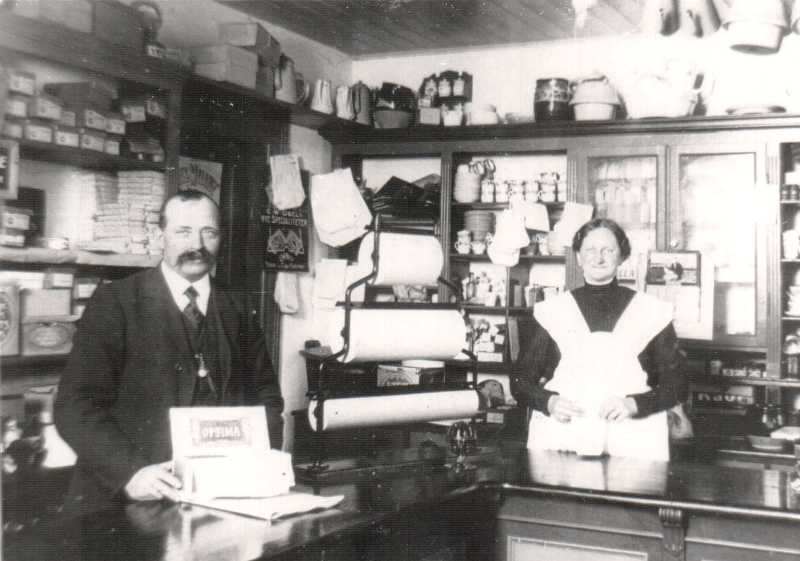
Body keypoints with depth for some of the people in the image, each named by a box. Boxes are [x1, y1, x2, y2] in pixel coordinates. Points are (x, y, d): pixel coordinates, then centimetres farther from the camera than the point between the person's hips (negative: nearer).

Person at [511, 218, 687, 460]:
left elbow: (676, 385, 9)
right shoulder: (552, 311, 10)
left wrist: (635, 404, -7)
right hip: (561, 437, 0)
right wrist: (549, 402, -6)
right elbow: (520, 379, 13)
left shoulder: (651, 311, 8)